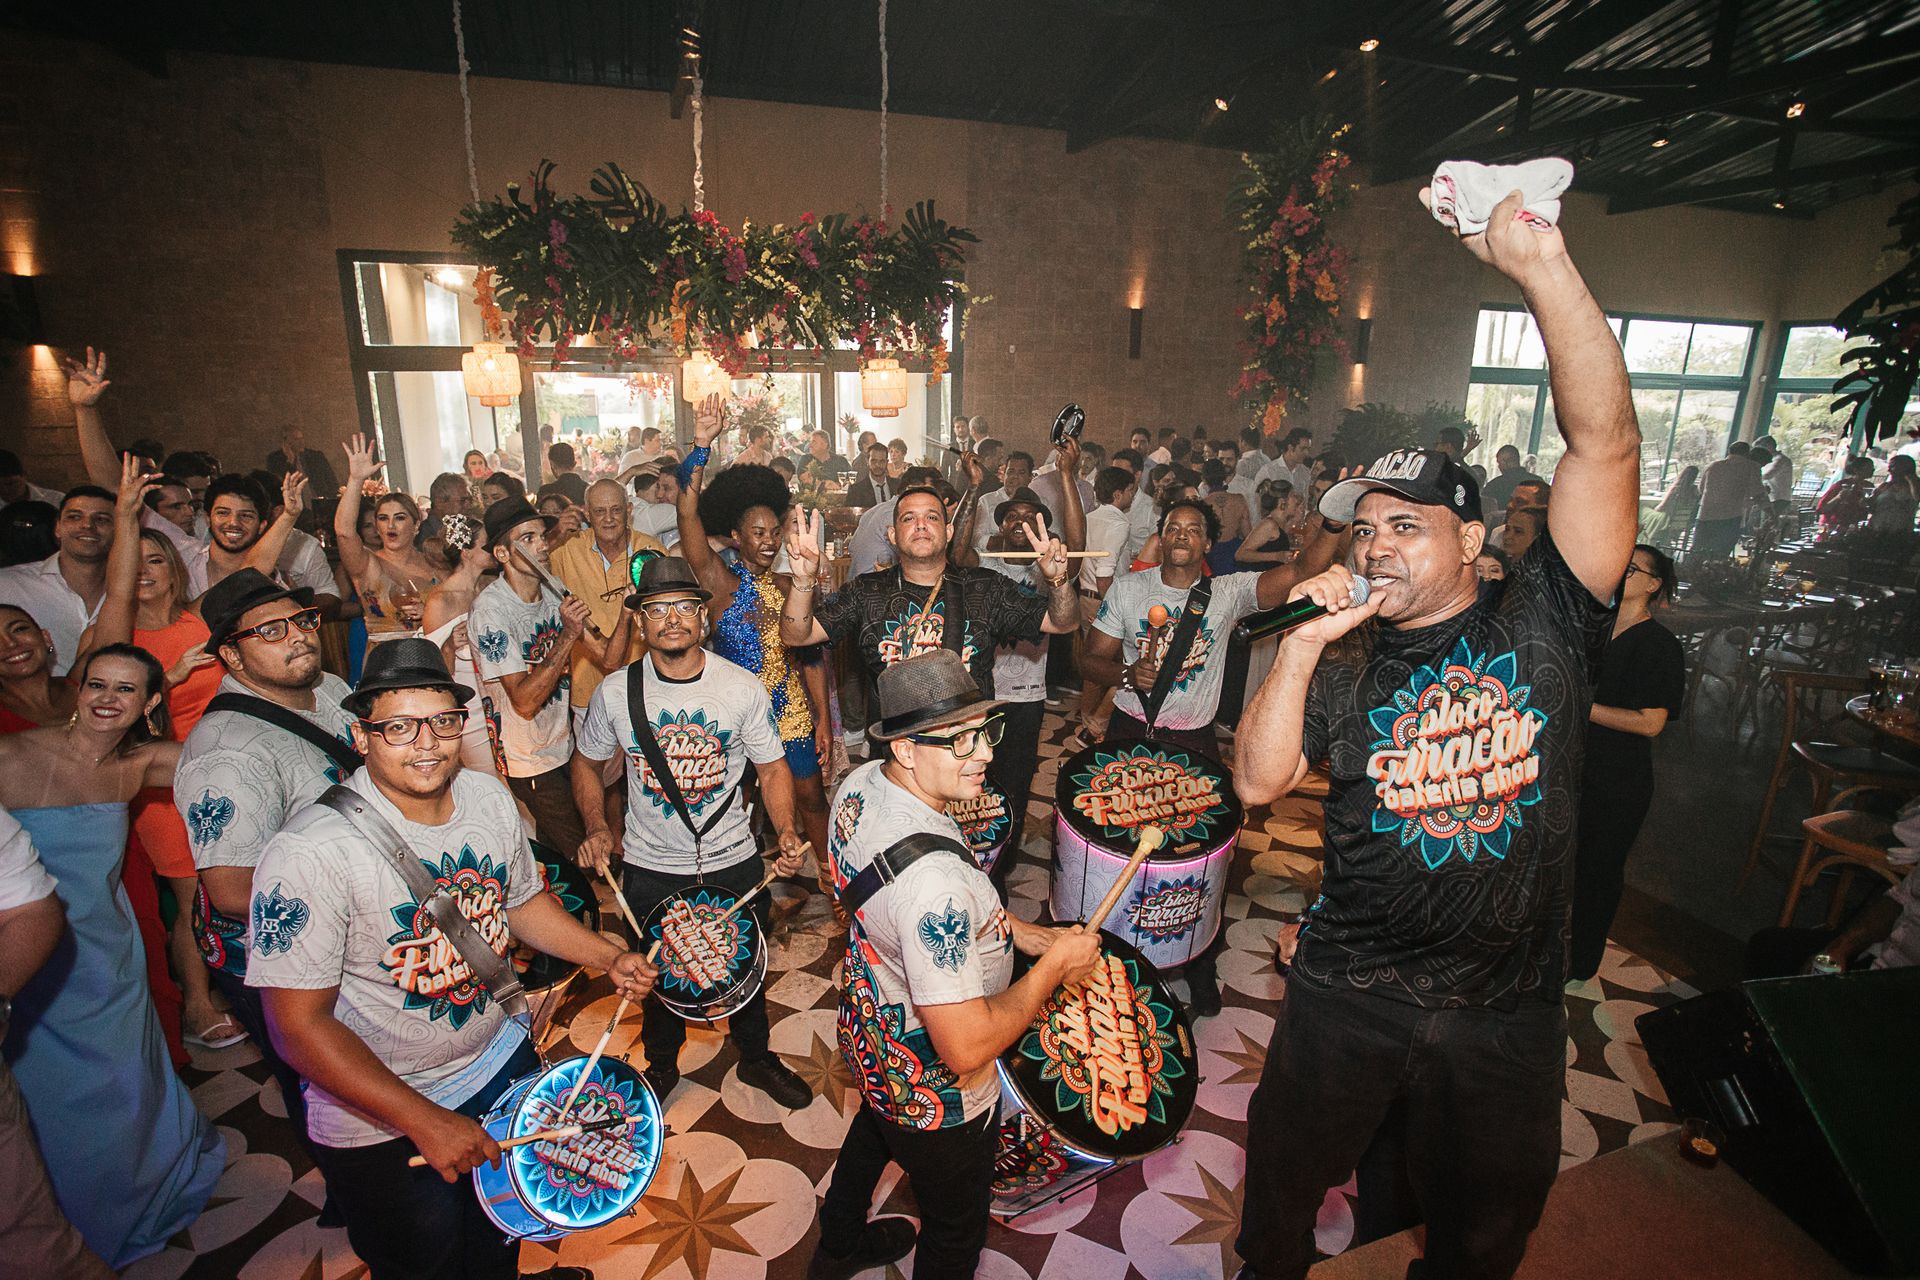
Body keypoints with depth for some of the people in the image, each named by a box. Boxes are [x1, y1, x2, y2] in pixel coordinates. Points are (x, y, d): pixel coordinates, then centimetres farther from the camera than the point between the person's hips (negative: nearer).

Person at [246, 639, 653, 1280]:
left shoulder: (490, 798, -10)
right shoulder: (310, 852, -28)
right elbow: (300, 1026, -24)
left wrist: (609, 957, -4)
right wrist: (424, 1121, -25)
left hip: (503, 1060, 5)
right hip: (379, 1120, -5)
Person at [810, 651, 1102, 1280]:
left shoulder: (859, 784, -15)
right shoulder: (935, 880, -43)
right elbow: (966, 1048, -38)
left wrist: (1021, 932, -3)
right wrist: (1055, 963, -25)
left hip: (869, 1038, 9)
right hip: (936, 1098, -8)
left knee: (872, 1133, 38)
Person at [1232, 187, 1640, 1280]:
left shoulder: (1542, 622, -8)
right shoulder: (1347, 661, -4)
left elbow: (1606, 443, -20)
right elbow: (1258, 782, -13)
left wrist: (1541, 261, -27)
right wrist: (1303, 646, -21)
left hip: (1509, 1005, 0)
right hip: (1349, 988, 1)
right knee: (1288, 1169, 21)